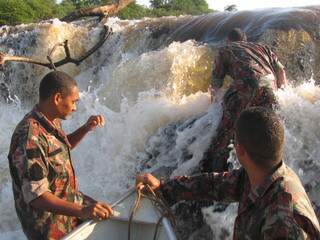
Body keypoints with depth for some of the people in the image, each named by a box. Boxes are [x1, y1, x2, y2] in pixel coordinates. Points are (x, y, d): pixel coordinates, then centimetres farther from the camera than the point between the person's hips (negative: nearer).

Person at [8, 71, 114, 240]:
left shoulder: (52, 121, -3)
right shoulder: (29, 138, -31)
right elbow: (36, 196, -33)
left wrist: (86, 129, 1)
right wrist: (82, 211, -43)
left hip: (69, 201, 8)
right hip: (50, 226, -8)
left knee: (106, 217, 15)